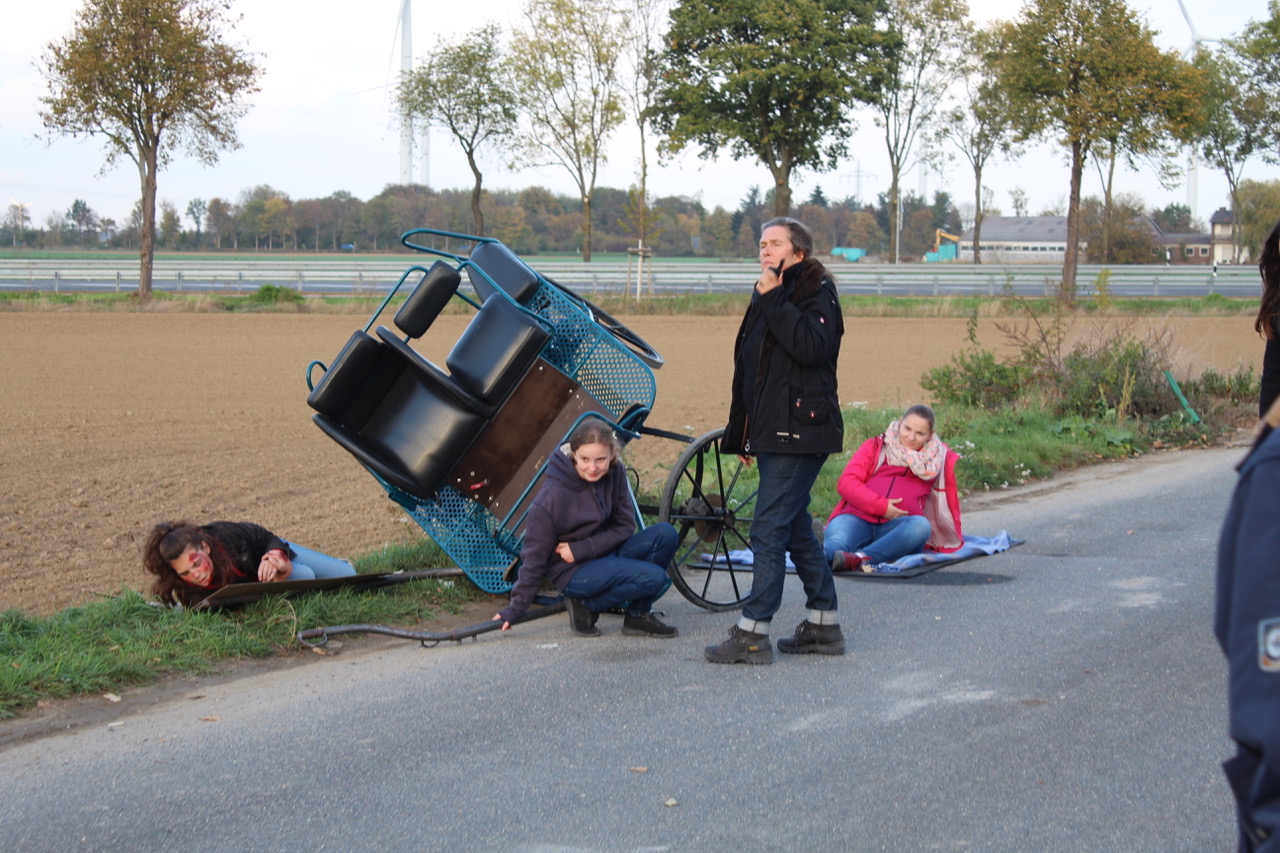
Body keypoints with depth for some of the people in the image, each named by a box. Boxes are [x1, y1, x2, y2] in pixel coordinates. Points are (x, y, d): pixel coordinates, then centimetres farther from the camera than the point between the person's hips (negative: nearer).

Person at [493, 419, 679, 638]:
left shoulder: (614, 473, -7)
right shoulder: (552, 497, -22)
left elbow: (625, 526, -2)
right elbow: (534, 556, -14)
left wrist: (581, 549, -16)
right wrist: (516, 608, -11)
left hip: (605, 553, 7)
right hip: (573, 572, -7)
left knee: (665, 534, -15)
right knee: (653, 577, -25)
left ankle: (638, 615, -3)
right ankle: (587, 606, -4)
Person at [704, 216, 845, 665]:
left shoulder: (817, 292, -6)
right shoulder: (766, 298, 19)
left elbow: (811, 346, -26)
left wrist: (773, 300, -20)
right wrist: (743, 435, 22)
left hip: (800, 432, -9)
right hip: (771, 433, 9)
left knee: (769, 530, -10)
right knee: (796, 530, 13)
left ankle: (753, 634, -9)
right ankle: (823, 624, 20)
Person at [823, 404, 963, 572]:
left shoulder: (937, 459, 21)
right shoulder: (875, 447, 18)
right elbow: (846, 482, 5)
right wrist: (880, 505, -7)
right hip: (859, 518, 0)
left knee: (921, 525, -36)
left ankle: (862, 558, -54)